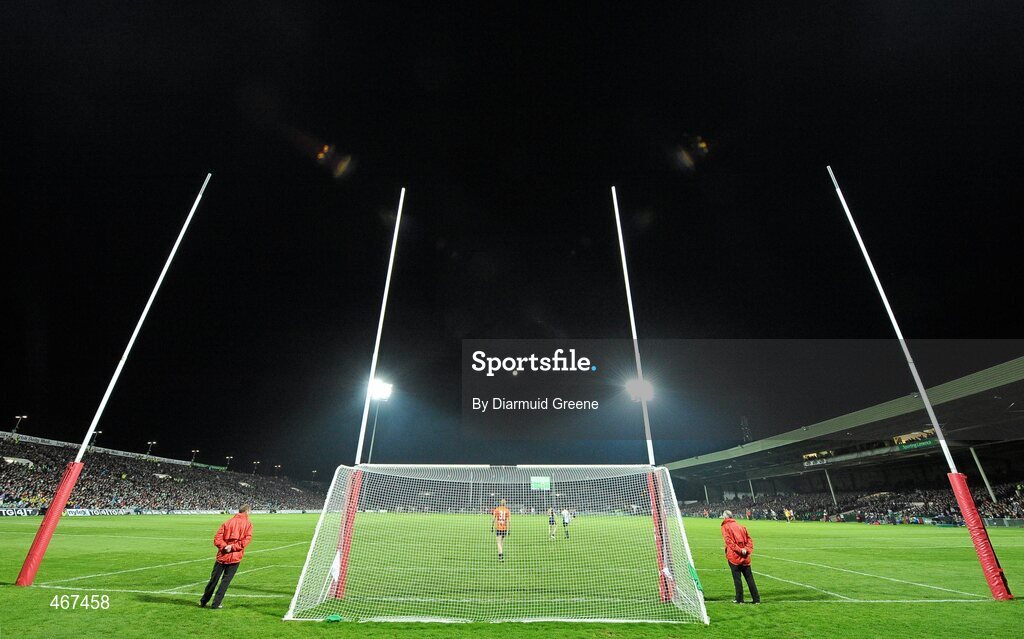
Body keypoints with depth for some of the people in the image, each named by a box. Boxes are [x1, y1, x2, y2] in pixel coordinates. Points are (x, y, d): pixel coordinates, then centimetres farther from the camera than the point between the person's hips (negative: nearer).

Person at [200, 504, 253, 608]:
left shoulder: (227, 522, 6)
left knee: (214, 579, 18)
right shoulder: (248, 524, -3)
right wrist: (233, 547, -11)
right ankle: (215, 604, 9)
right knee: (226, 581, 9)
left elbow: (217, 538, -2)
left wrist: (224, 546, -8)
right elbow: (246, 539, -16)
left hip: (222, 556, 3)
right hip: (235, 557, -3)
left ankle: (203, 601, 29)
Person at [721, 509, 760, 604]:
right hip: (745, 557, 5)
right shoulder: (740, 526, 14)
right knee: (749, 578, 13)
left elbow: (729, 541, -15)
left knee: (737, 578, 2)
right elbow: (749, 539, 7)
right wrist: (747, 549, -3)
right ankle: (756, 599, 15)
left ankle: (739, 599, 5)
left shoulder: (725, 527, -2)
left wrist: (739, 550, -15)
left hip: (734, 556, -5)